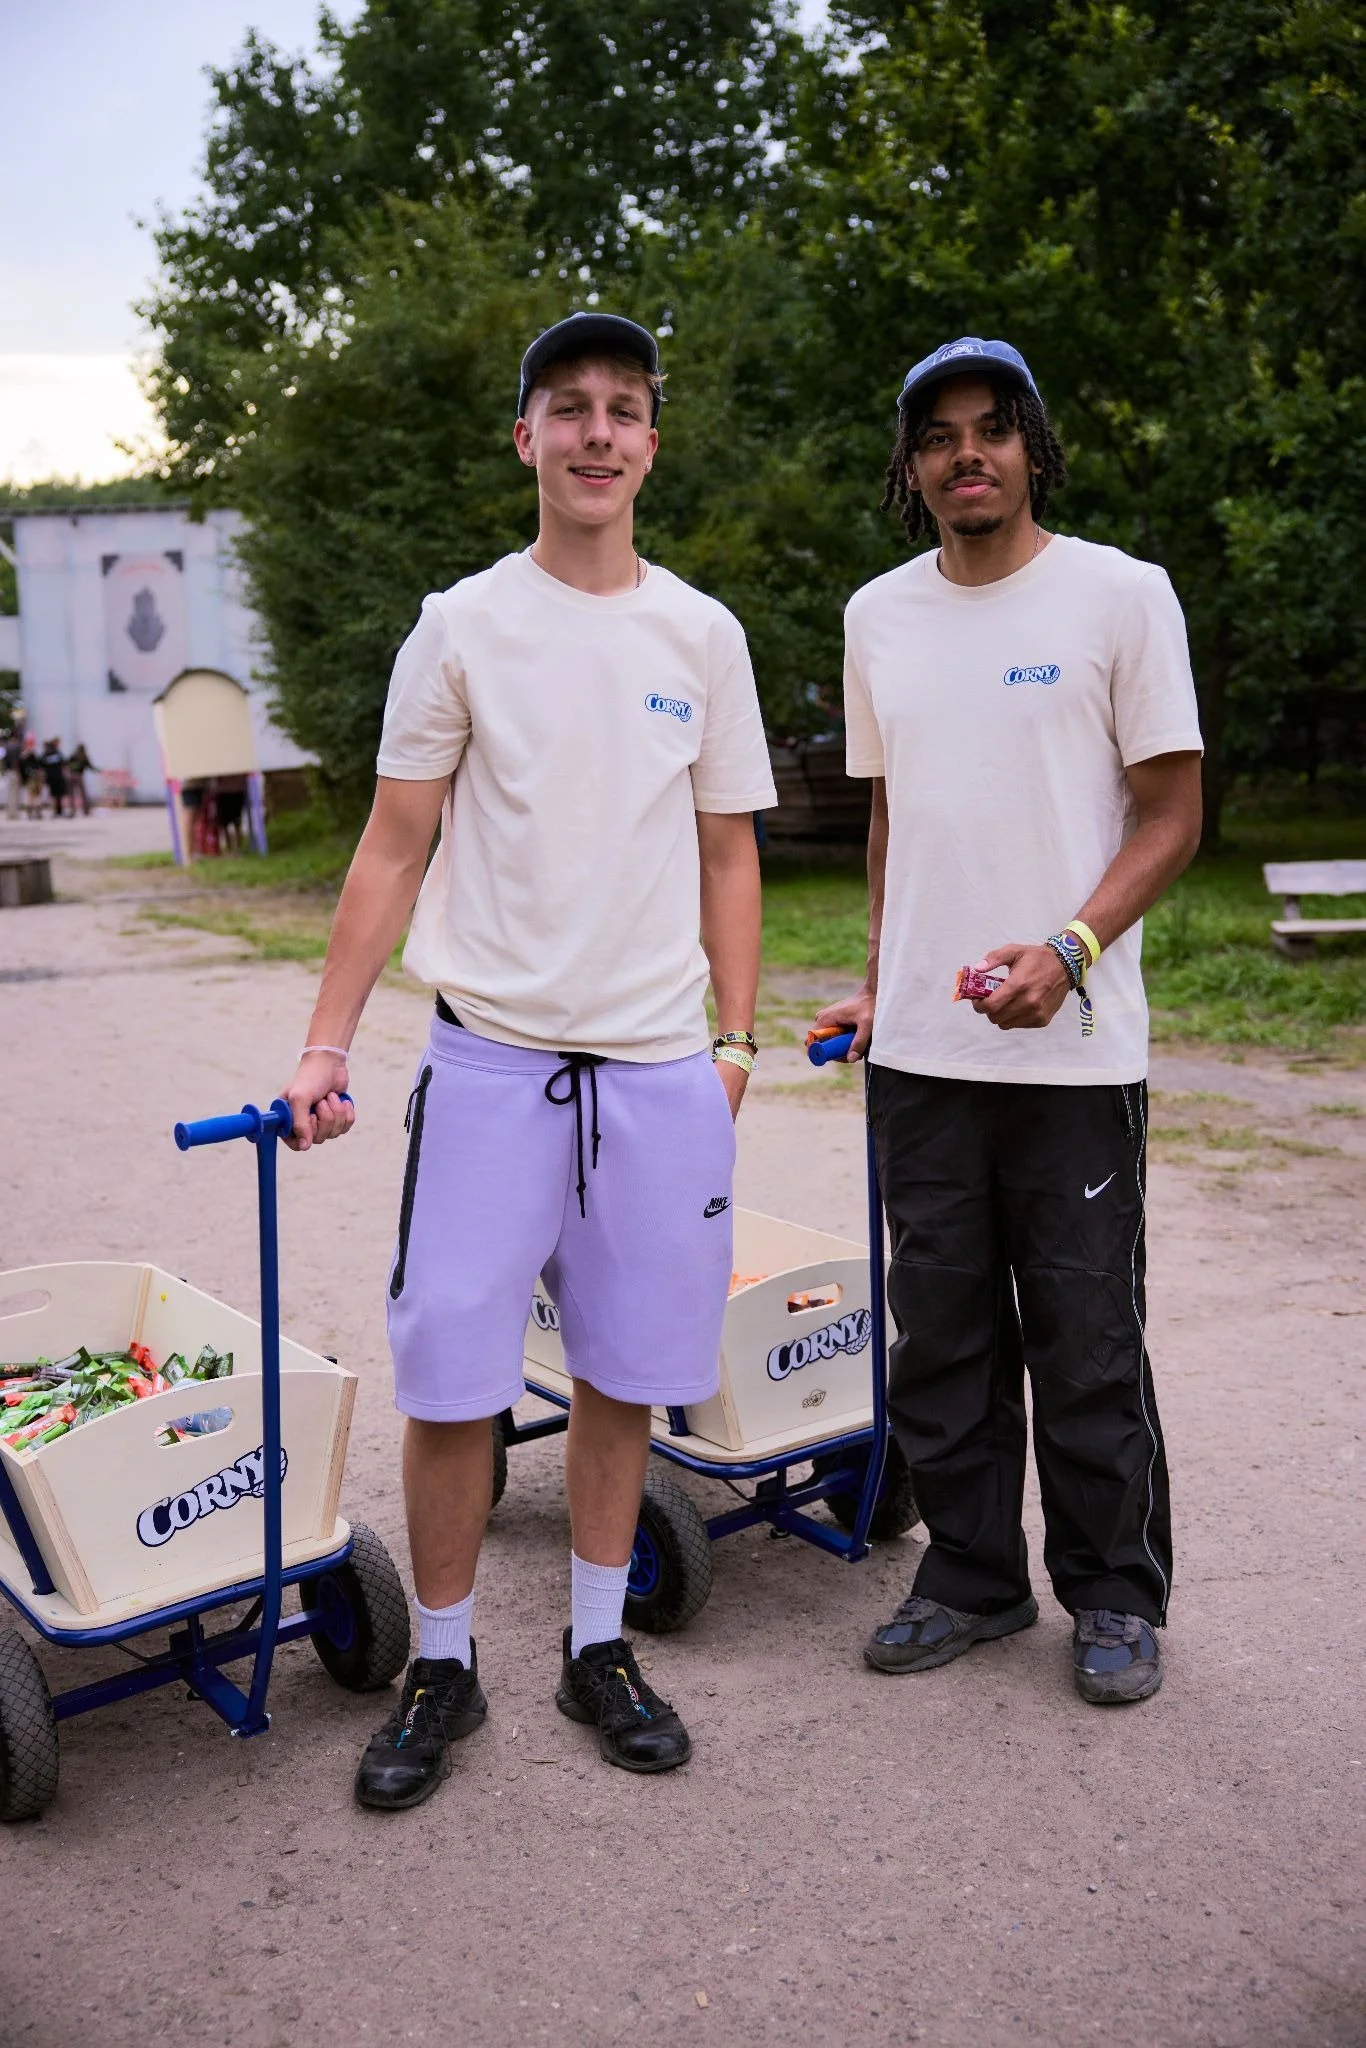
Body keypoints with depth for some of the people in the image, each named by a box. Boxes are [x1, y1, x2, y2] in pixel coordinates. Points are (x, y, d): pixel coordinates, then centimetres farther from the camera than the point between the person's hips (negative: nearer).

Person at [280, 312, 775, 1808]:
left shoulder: (701, 635, 9)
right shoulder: (463, 626, 3)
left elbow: (726, 854, 13)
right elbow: (392, 847, 3)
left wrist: (735, 1036, 6)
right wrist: (326, 1042, -4)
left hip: (660, 1067, 2)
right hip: (491, 1058, -2)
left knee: (624, 1373, 9)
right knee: (451, 1380, 0)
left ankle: (596, 1648, 27)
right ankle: (441, 1666, 20)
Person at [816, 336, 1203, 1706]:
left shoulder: (1119, 594, -2)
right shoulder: (879, 615, 12)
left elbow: (1173, 814, -4)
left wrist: (1067, 950, -18)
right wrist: (876, 985, 14)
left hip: (1070, 1051, -4)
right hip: (918, 1051, 5)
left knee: (1086, 1341, 4)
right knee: (939, 1335, 12)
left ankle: (1115, 1595, 23)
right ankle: (973, 1577, 28)